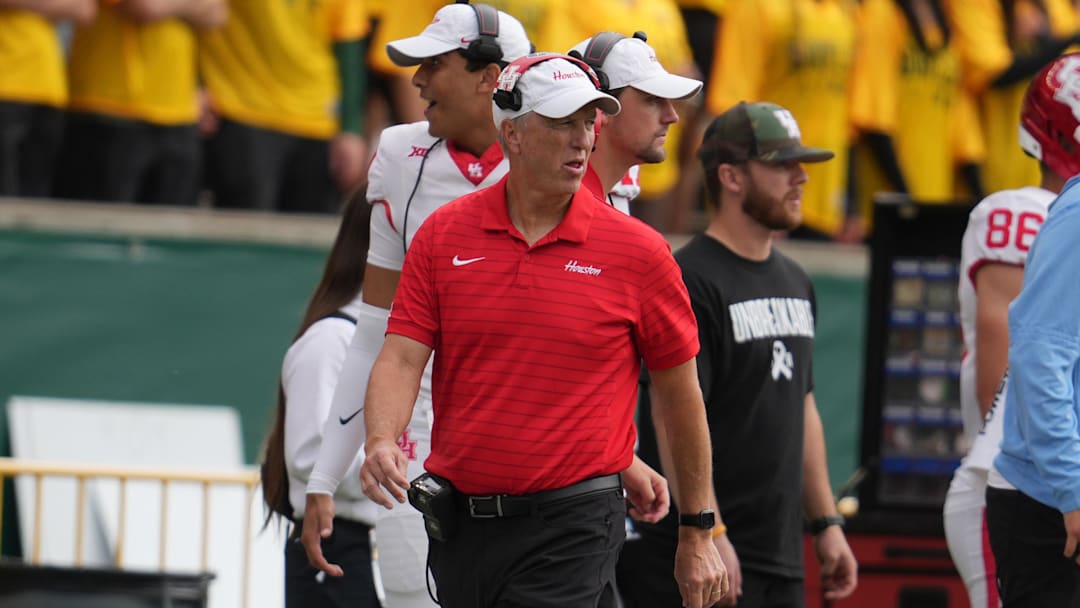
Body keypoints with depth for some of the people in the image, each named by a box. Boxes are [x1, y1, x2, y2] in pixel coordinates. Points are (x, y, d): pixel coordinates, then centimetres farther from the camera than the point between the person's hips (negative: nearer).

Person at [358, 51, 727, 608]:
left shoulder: (638, 252, -2)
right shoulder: (444, 234, 4)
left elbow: (680, 390, 5)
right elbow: (401, 357, 0)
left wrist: (699, 532, 8)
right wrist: (381, 441, -21)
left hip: (571, 528, -4)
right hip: (459, 525, 4)